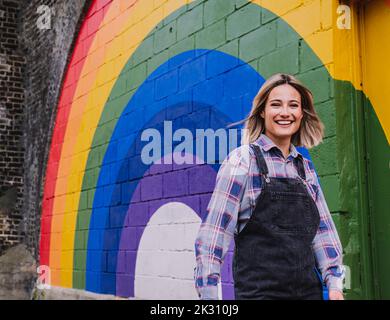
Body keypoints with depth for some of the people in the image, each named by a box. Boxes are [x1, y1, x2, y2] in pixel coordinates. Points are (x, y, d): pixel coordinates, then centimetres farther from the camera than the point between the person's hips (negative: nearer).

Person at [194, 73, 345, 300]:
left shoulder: (305, 167, 10)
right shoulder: (243, 159, -6)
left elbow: (323, 230, 12)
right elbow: (215, 231, -11)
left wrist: (334, 284, 3)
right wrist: (208, 293, -15)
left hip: (310, 290, 5)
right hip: (259, 291, -5)